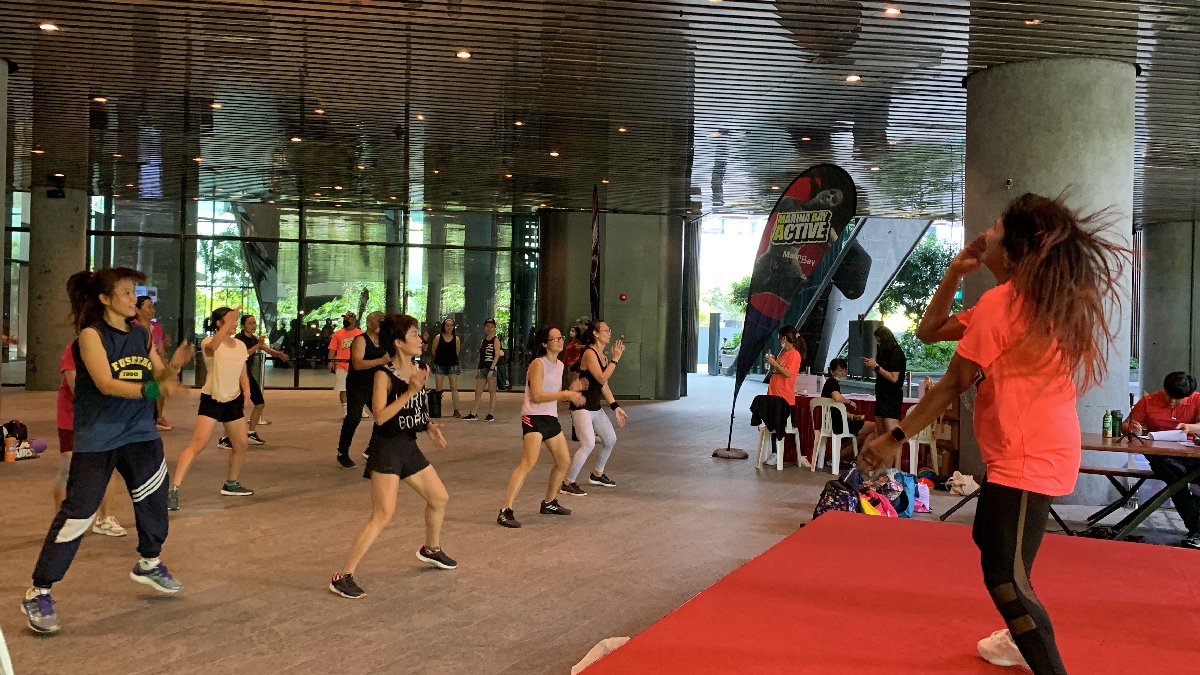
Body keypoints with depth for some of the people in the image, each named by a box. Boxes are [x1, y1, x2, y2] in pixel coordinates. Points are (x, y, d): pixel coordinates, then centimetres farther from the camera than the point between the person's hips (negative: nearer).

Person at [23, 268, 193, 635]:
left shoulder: (141, 334, 6)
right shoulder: (92, 334, -12)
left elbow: (159, 378, 9)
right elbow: (106, 384, -23)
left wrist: (175, 364, -13)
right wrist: (151, 390, -35)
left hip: (140, 433, 6)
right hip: (97, 438, -6)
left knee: (154, 497, 16)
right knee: (76, 513, -7)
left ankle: (149, 564, 40)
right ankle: (38, 594, 5)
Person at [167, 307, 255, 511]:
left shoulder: (241, 345, 5)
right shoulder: (209, 343, -13)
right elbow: (212, 347, -40)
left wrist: (246, 390, -3)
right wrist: (227, 323, -48)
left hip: (234, 401, 7)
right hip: (211, 399, -6)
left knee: (241, 444, 13)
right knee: (197, 444, -18)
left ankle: (231, 484, 34)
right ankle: (174, 490, -18)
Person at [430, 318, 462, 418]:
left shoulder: (456, 338, -2)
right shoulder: (438, 337, -6)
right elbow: (433, 351, 6)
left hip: (452, 365, 1)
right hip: (439, 365, -1)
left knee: (454, 387, -4)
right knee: (438, 389, 2)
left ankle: (456, 411, -4)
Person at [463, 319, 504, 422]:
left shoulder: (496, 340, -4)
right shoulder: (482, 341, 16)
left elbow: (497, 355, -13)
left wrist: (491, 369, -21)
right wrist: (477, 369, 13)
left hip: (492, 368, -7)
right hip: (482, 368, 7)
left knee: (492, 392, -1)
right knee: (478, 392, 6)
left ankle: (490, 415, 3)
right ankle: (473, 414, 11)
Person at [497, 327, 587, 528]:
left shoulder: (559, 365, 13)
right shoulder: (538, 364, -13)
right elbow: (537, 396, -21)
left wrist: (571, 391, 0)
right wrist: (567, 394, -20)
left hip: (551, 419, 9)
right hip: (534, 419, -9)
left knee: (565, 462, 15)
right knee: (528, 463, -20)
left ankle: (549, 503, 33)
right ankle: (505, 512, -21)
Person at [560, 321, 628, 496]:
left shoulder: (602, 356, 11)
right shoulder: (589, 353, -16)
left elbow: (604, 385, 16)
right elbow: (602, 378, -26)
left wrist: (615, 407, 13)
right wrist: (615, 359, -22)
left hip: (595, 406, 10)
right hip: (581, 406, -10)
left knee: (611, 439, 17)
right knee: (588, 444, -18)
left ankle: (597, 475, 36)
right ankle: (567, 483, -7)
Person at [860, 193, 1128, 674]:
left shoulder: (1000, 302, -18)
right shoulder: (1042, 299, 12)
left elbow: (952, 385, -15)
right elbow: (929, 330, 13)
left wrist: (896, 438, -9)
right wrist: (956, 272, 5)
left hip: (1028, 458, -11)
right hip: (1040, 449, 11)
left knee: (1005, 579, -14)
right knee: (990, 541, 29)